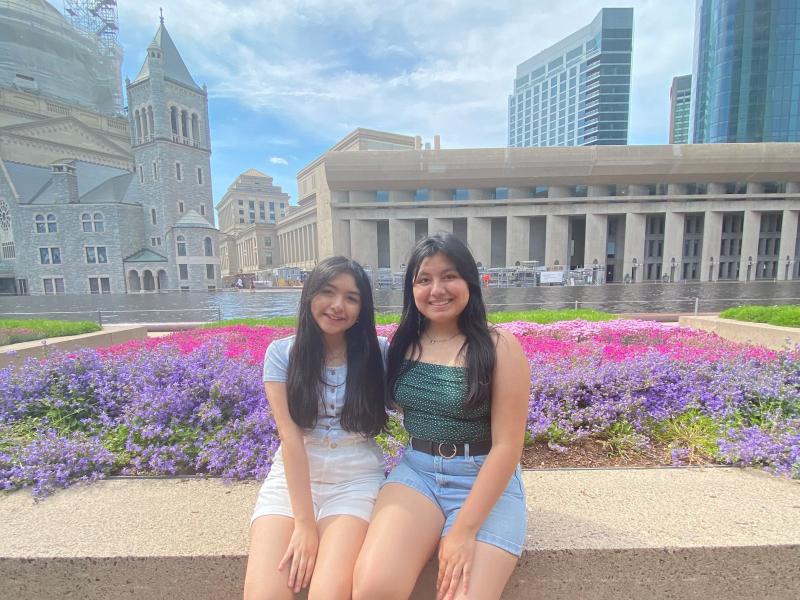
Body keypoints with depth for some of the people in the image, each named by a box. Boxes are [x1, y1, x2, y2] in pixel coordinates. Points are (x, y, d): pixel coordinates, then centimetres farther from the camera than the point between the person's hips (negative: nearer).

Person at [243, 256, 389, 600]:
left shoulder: (379, 353, -3)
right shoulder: (281, 353, -4)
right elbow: (291, 436, -11)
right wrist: (304, 521, -13)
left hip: (356, 481, 0)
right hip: (291, 479, 1)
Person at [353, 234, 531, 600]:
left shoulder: (500, 346, -11)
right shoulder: (403, 343, 1)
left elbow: (507, 445, -12)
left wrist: (464, 529, -14)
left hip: (487, 481, -2)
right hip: (416, 471, 2)